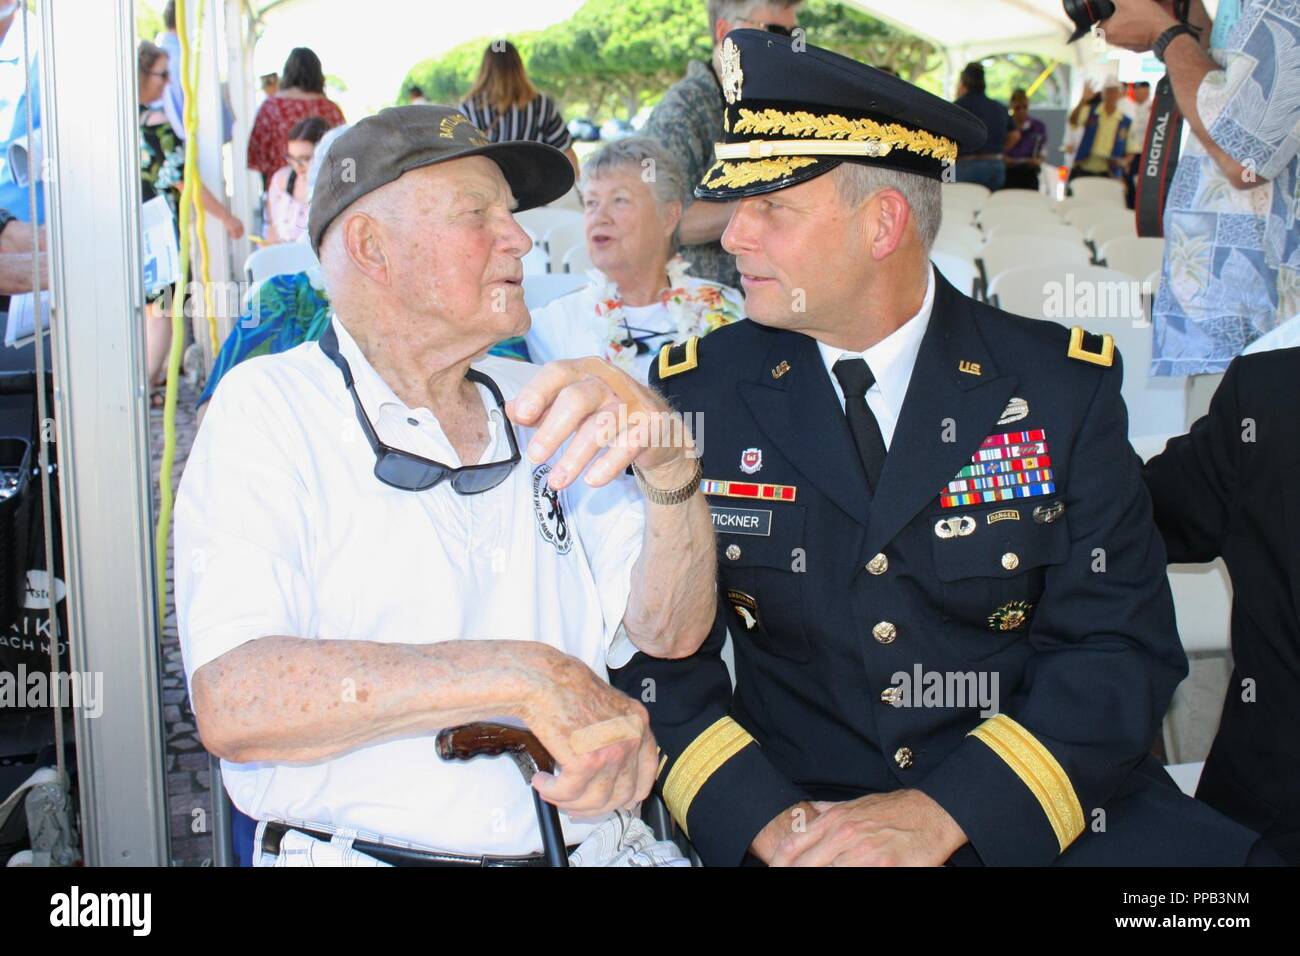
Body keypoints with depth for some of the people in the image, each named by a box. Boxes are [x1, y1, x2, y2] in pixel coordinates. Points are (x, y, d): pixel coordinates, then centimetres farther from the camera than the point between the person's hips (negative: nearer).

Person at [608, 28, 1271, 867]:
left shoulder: (1062, 385, -1)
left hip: (1039, 810, 0)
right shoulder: (698, 392, 2)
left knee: (1212, 847, -24)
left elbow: (1122, 648, -5)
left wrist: (943, 814, -17)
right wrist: (761, 818, -16)